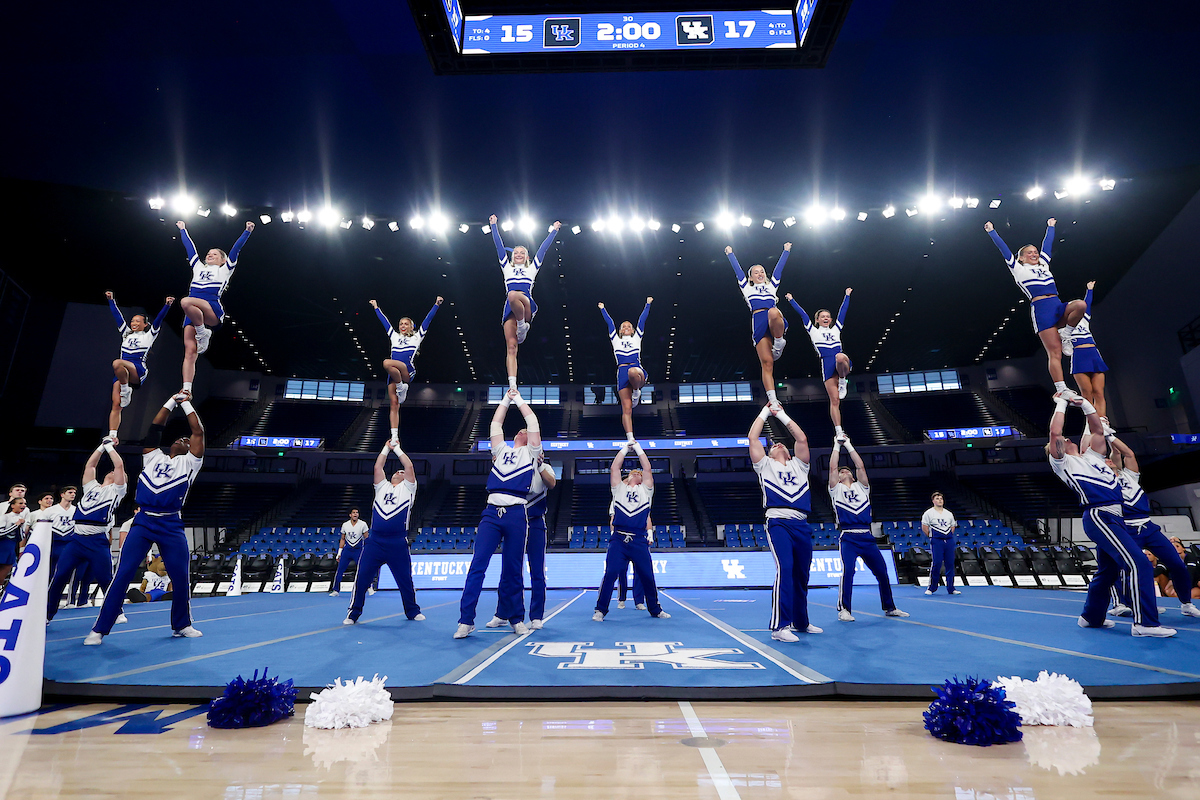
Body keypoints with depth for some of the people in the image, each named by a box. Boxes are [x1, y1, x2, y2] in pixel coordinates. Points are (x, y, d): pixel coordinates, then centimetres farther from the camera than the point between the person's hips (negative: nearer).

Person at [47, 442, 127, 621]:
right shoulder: (91, 486, 23)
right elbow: (90, 465, 23)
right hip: (77, 538, 5)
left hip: (98, 541, -5)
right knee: (58, 577, 1)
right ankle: (46, 615, 13)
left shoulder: (116, 490, 8)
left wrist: (110, 446, 8)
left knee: (105, 580, -3)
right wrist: (103, 446, 22)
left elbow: (120, 465, -1)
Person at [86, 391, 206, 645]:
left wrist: (186, 404, 15)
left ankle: (182, 625, 15)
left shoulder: (188, 462, 13)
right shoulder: (154, 457, 19)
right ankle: (100, 629, 4)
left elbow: (198, 431, 8)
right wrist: (172, 401, 21)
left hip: (172, 525, -1)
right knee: (123, 575, -4)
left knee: (181, 577, 0)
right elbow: (155, 427, 17)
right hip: (143, 521, 1)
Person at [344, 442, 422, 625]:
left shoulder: (407, 488, 13)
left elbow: (410, 467, 3)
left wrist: (397, 449, 11)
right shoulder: (382, 487, 21)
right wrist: (386, 448, 16)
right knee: (362, 578, -1)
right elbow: (377, 467, 13)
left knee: (405, 579, 5)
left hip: (398, 543, -2)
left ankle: (413, 611, 21)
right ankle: (353, 613, 12)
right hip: (375, 541, 2)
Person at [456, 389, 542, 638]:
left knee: (512, 570, 3)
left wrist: (519, 399, 19)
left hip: (516, 513, -2)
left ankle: (516, 618, 15)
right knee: (477, 565, -6)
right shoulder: (502, 451, 25)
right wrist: (506, 399, 29)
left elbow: (533, 423, 11)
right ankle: (466, 620, -3)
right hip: (492, 512, 2)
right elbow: (495, 424, 24)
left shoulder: (530, 453, 17)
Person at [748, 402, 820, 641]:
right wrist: (765, 412, 18)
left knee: (801, 574, 10)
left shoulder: (798, 465, 24)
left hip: (802, 525, 5)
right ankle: (780, 626, -18)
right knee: (784, 569, -19)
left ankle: (800, 621, 26)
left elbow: (802, 439, 14)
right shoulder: (765, 465, 16)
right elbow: (753, 437, 8)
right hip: (778, 523, -4)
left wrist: (782, 415, 19)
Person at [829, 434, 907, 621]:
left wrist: (849, 446, 13)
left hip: (867, 537, 4)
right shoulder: (836, 489, 12)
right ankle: (844, 610, -10)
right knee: (848, 570, -19)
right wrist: (837, 446, 10)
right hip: (848, 537, -4)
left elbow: (861, 466, 10)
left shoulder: (861, 487, 19)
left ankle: (889, 607, 25)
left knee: (882, 571, 7)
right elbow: (832, 467, 2)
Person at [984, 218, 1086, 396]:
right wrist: (992, 232, 17)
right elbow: (1003, 248, 13)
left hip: (1059, 306, 6)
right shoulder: (1019, 269, 12)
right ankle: (1061, 390, -12)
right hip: (1041, 308, -6)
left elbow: (1047, 244, 37)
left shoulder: (1043, 266, 26)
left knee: (1080, 305, -29)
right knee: (1054, 352, -11)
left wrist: (1050, 227, 46)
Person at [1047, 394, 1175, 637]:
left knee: (1107, 571, 14)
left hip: (1113, 517, 8)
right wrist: (1061, 404, -2)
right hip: (1099, 515, -8)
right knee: (1139, 564, -17)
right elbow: (1054, 433, -12)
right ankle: (1144, 623, -15)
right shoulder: (1062, 462, 2)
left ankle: (1091, 617, 26)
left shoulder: (1090, 457, 24)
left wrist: (1085, 404, 16)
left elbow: (1098, 430, 23)